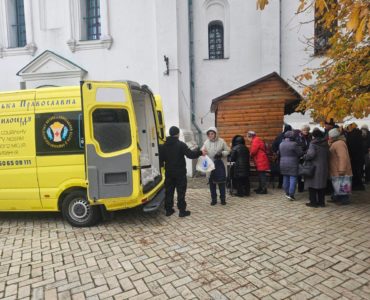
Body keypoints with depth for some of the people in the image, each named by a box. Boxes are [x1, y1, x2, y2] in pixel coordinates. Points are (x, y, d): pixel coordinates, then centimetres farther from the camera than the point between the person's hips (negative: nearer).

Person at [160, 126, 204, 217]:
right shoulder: (181, 144, -13)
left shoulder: (164, 145, 4)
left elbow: (161, 158, 5)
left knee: (169, 191, 12)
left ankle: (168, 210, 18)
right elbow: (190, 154, -18)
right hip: (180, 172, -5)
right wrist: (200, 152, -4)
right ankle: (182, 210, 6)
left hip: (169, 172, 5)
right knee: (181, 191, 3)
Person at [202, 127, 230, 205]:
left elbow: (227, 151, 2)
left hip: (219, 164, -2)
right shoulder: (206, 142, 1)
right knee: (211, 182, 9)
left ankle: (223, 198, 19)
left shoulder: (221, 141, -5)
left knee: (221, 182, 4)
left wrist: (221, 153, -17)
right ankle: (213, 199, 22)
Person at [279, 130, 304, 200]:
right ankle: (291, 194, -3)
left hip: (283, 164, 6)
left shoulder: (281, 144, 5)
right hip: (292, 164, -6)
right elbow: (300, 153, -9)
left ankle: (287, 193, 23)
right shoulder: (294, 144, -15)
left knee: (285, 178, 14)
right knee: (293, 179, -1)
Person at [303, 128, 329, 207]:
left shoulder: (313, 144, -12)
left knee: (312, 185, 2)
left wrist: (304, 157, -8)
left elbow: (311, 154, -24)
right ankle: (321, 202, 20)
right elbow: (328, 156, 13)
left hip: (314, 167, -7)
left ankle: (313, 202, 6)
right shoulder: (325, 144, 9)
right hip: (324, 167, 7)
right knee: (321, 184, 14)